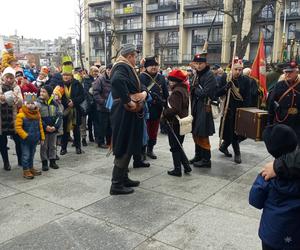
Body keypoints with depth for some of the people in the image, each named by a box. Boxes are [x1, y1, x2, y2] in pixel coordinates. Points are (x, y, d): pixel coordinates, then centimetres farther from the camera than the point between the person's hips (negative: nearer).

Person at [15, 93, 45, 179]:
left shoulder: (37, 114, 4)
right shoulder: (21, 115, -15)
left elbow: (40, 126, 10)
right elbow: (18, 127, -17)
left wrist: (42, 137, 9)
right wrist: (25, 136, -20)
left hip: (35, 139, 6)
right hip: (25, 140, -6)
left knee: (32, 154, 18)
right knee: (26, 155, 1)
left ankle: (31, 168, 32)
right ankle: (26, 171, 10)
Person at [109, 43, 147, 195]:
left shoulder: (127, 68, 18)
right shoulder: (121, 67, -14)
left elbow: (138, 86, 18)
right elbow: (117, 81, -36)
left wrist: (143, 92, -5)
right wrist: (128, 101, -29)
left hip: (130, 114, 10)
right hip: (124, 113, -10)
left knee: (128, 147, 17)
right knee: (124, 148, -5)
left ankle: (123, 178, 28)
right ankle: (116, 184, 3)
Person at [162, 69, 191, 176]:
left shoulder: (176, 92, -19)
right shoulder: (183, 89, 10)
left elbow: (175, 109, -27)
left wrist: (164, 113, -11)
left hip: (175, 123, -9)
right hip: (183, 122, 9)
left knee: (175, 147, 2)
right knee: (179, 146, 19)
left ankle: (177, 169, 9)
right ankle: (186, 166, 21)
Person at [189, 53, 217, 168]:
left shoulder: (210, 75, -13)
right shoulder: (197, 75, 13)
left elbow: (204, 93, -20)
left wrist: (195, 89, -5)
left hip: (204, 109, -8)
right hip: (195, 107, 8)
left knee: (202, 135, -3)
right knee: (195, 133, 15)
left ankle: (206, 160, 8)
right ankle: (198, 155, 29)